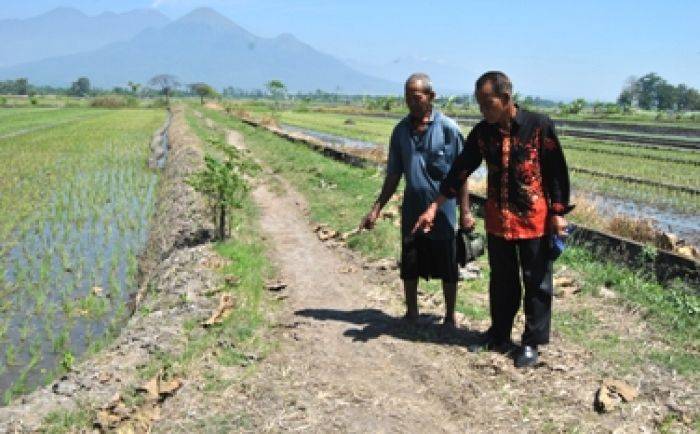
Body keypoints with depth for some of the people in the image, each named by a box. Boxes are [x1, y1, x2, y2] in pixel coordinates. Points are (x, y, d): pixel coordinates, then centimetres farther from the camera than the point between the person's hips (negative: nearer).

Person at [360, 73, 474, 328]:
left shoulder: (448, 128, -8)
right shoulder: (401, 130, 4)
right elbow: (393, 175, 9)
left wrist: (465, 211, -9)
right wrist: (377, 209, 4)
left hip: (443, 209, -4)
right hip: (412, 209, 4)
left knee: (447, 267, 7)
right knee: (409, 266, 11)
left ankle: (450, 317, 22)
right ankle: (411, 314, 28)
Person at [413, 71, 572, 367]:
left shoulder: (539, 126, -12)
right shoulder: (482, 132, 0)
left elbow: (557, 171, -8)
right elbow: (460, 170, 3)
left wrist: (558, 213, -9)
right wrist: (434, 208, -1)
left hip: (534, 218, -4)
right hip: (498, 219, 4)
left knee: (536, 282, 7)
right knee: (501, 281, 15)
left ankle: (532, 342, 20)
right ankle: (499, 335, 31)